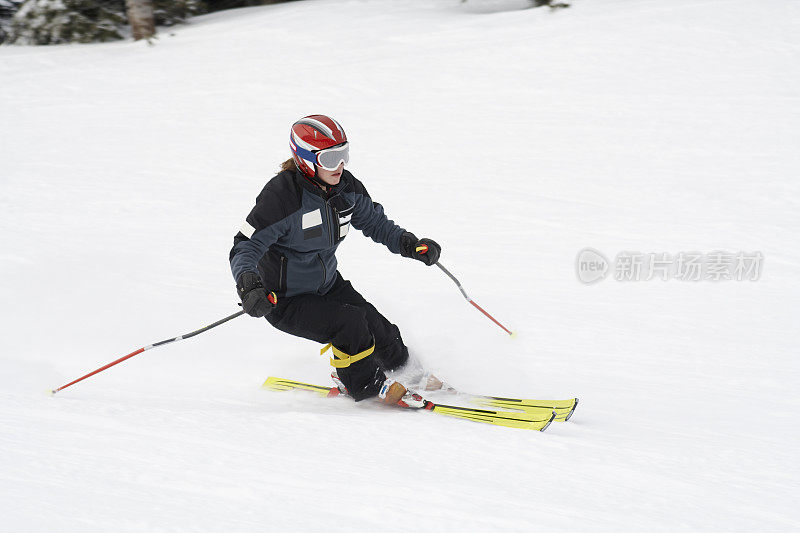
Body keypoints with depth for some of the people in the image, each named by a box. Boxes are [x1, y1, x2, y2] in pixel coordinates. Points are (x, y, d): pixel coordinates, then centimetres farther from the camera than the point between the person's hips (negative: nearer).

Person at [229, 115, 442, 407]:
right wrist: (248, 285, -47)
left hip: (328, 284, 7)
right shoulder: (282, 195, -28)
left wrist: (409, 244, -4)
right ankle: (366, 387, -1)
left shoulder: (346, 186, -7)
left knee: (378, 329, -1)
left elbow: (373, 221, 11)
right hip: (286, 300, -7)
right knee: (350, 322, -25)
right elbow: (245, 247, -27)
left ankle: (404, 370, 32)